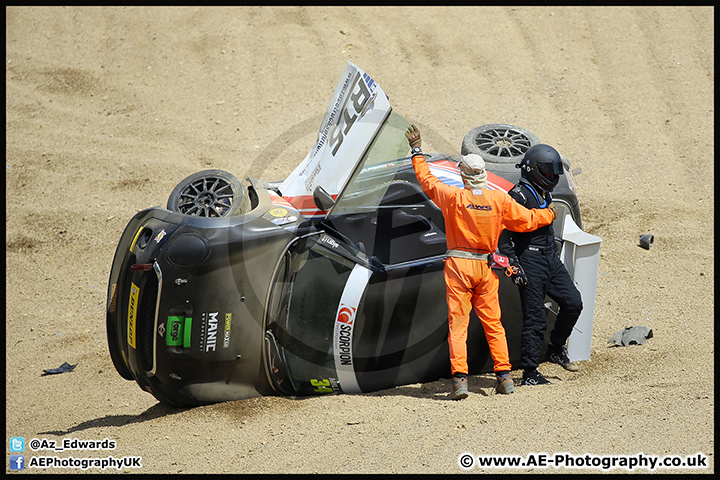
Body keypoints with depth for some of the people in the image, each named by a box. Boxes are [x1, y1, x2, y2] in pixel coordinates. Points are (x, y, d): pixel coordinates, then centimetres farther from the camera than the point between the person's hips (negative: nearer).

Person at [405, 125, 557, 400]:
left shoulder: (453, 197, -9)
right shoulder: (500, 199, -3)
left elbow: (427, 180, 6)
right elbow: (527, 220, 7)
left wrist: (417, 151, 19)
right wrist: (549, 215, 28)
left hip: (458, 265, -3)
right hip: (486, 267, 3)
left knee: (458, 323, -3)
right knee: (492, 322, 11)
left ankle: (459, 377, -12)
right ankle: (504, 376, 10)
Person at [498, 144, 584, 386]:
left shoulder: (544, 194, 15)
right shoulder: (519, 195, -13)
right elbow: (505, 237, -16)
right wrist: (515, 268, -19)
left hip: (550, 258, 8)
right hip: (530, 260, -8)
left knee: (573, 302, 0)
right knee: (535, 319, -6)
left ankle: (556, 349, 19)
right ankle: (529, 373, 2)